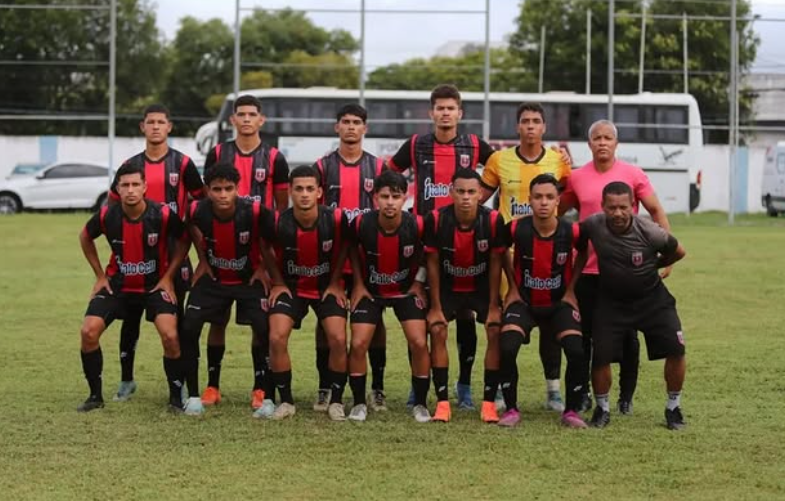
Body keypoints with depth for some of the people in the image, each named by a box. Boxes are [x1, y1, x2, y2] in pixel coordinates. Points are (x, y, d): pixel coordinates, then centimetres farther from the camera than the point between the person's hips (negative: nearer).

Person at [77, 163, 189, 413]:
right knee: (88, 332, -12)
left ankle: (176, 397, 0)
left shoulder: (163, 215, -21)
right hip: (117, 284, 2)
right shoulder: (107, 216, -15)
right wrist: (100, 275, 5)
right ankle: (95, 396, 7)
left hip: (155, 284, -2)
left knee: (170, 336, -21)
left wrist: (168, 277, -5)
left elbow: (184, 241, -1)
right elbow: (85, 238, 7)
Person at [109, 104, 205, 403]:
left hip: (174, 250, -2)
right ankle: (126, 380, 15)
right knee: (131, 315, 4)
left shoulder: (182, 163, -1)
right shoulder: (130, 165, 6)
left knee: (175, 315, 2)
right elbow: (114, 203, 14)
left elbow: (201, 200, 5)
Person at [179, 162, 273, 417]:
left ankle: (261, 393, 3)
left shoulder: (254, 212, -29)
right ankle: (193, 394, 3)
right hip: (212, 277, 2)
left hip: (249, 278, -1)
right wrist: (203, 260, 5)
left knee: (263, 329, -16)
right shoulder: (198, 212, -23)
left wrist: (262, 267, -4)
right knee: (189, 328, -11)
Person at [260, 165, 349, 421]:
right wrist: (277, 282, 1)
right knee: (277, 338, -15)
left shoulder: (335, 219, -22)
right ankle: (286, 401, 1)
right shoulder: (278, 223, -22)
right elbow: (265, 248, 1)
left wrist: (335, 282, -1)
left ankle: (336, 401, 4)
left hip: (327, 286, 0)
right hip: (290, 285, 0)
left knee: (338, 339, -15)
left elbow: (344, 246, -1)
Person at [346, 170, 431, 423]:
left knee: (419, 343, -13)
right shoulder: (361, 224, -23)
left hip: (407, 289, 0)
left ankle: (420, 404, 5)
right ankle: (359, 403, 7)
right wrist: (358, 283, -1)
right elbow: (352, 249, 1)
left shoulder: (416, 225, -24)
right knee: (358, 344, -11)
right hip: (371, 290, 0)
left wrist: (419, 282, -5)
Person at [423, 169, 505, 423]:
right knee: (437, 330, -16)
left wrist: (493, 305, -10)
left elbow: (495, 264, -11)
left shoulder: (493, 220, -22)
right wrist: (435, 306, -11)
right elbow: (432, 263, -12)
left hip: (482, 286, 0)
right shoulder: (436, 220, -22)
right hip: (448, 286, 0)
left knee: (495, 331, -16)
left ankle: (489, 402, -8)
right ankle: (442, 402, -11)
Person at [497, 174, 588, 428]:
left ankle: (571, 411, 1)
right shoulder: (516, 229, -17)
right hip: (523, 301, 0)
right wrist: (513, 287, 3)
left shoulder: (570, 232, -17)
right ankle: (511, 409, -4)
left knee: (577, 352, -19)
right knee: (506, 349, -23)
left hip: (559, 302, 0)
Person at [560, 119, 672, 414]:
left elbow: (656, 212, 2)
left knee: (627, 336, 5)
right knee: (584, 334, 5)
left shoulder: (633, 175, -2)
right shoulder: (576, 178, 2)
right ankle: (582, 395, 18)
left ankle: (626, 397, 17)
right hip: (588, 270, 1)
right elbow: (555, 211, 15)